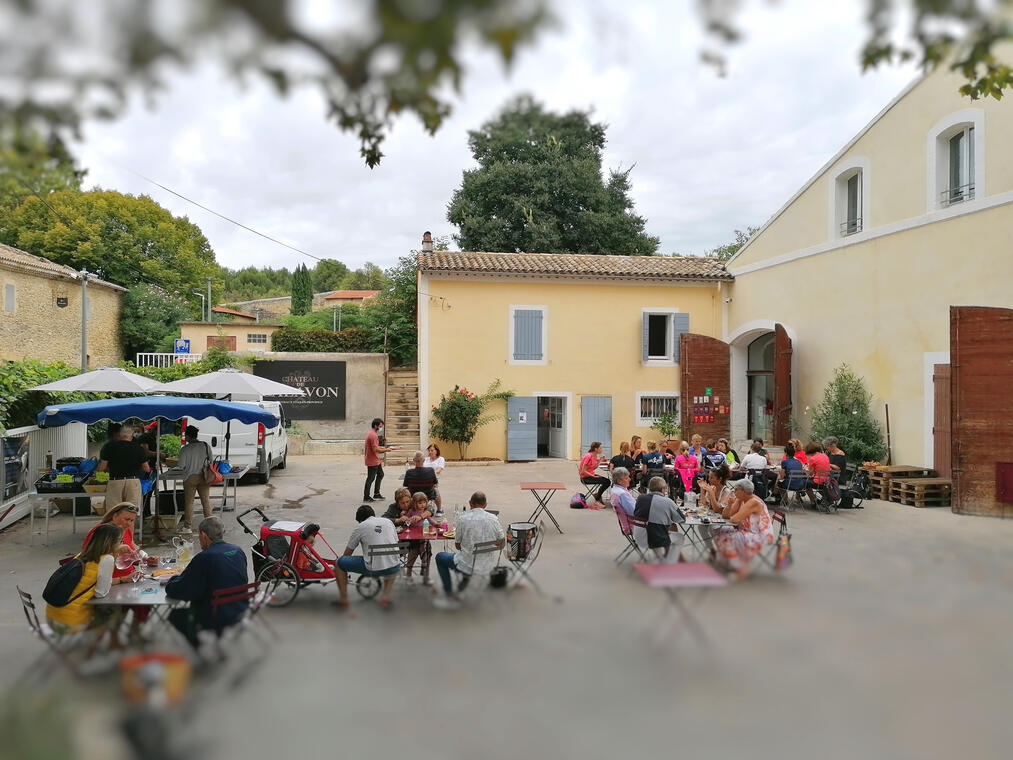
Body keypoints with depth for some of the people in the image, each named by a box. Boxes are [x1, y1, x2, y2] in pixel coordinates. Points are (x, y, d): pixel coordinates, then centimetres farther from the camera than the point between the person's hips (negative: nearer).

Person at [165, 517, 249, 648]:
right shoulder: (238, 551, 1)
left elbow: (176, 591, -14)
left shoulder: (205, 557, -20)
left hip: (217, 622, -7)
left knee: (175, 615, 13)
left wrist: (173, 580, 10)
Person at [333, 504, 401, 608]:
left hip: (373, 568, -4)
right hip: (393, 568, 4)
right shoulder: (388, 521, 15)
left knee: (339, 563, 15)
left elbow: (348, 552, 16)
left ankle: (343, 599, 22)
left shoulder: (360, 527, 6)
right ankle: (385, 595, 24)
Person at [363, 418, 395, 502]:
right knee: (371, 478, -2)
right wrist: (386, 450, -15)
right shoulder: (373, 435, -21)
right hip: (372, 462, -11)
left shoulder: (371, 434, 12)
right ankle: (366, 497, 6)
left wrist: (382, 448, 10)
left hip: (376, 461, 11)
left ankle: (376, 494, 25)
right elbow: (375, 449, -25)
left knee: (380, 475, 19)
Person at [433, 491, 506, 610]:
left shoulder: (462, 519, -13)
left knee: (440, 557, 23)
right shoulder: (494, 519, -7)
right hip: (488, 566, 4)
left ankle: (450, 596, 21)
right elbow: (502, 544, 3)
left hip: (468, 566, -4)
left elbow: (457, 546, -2)